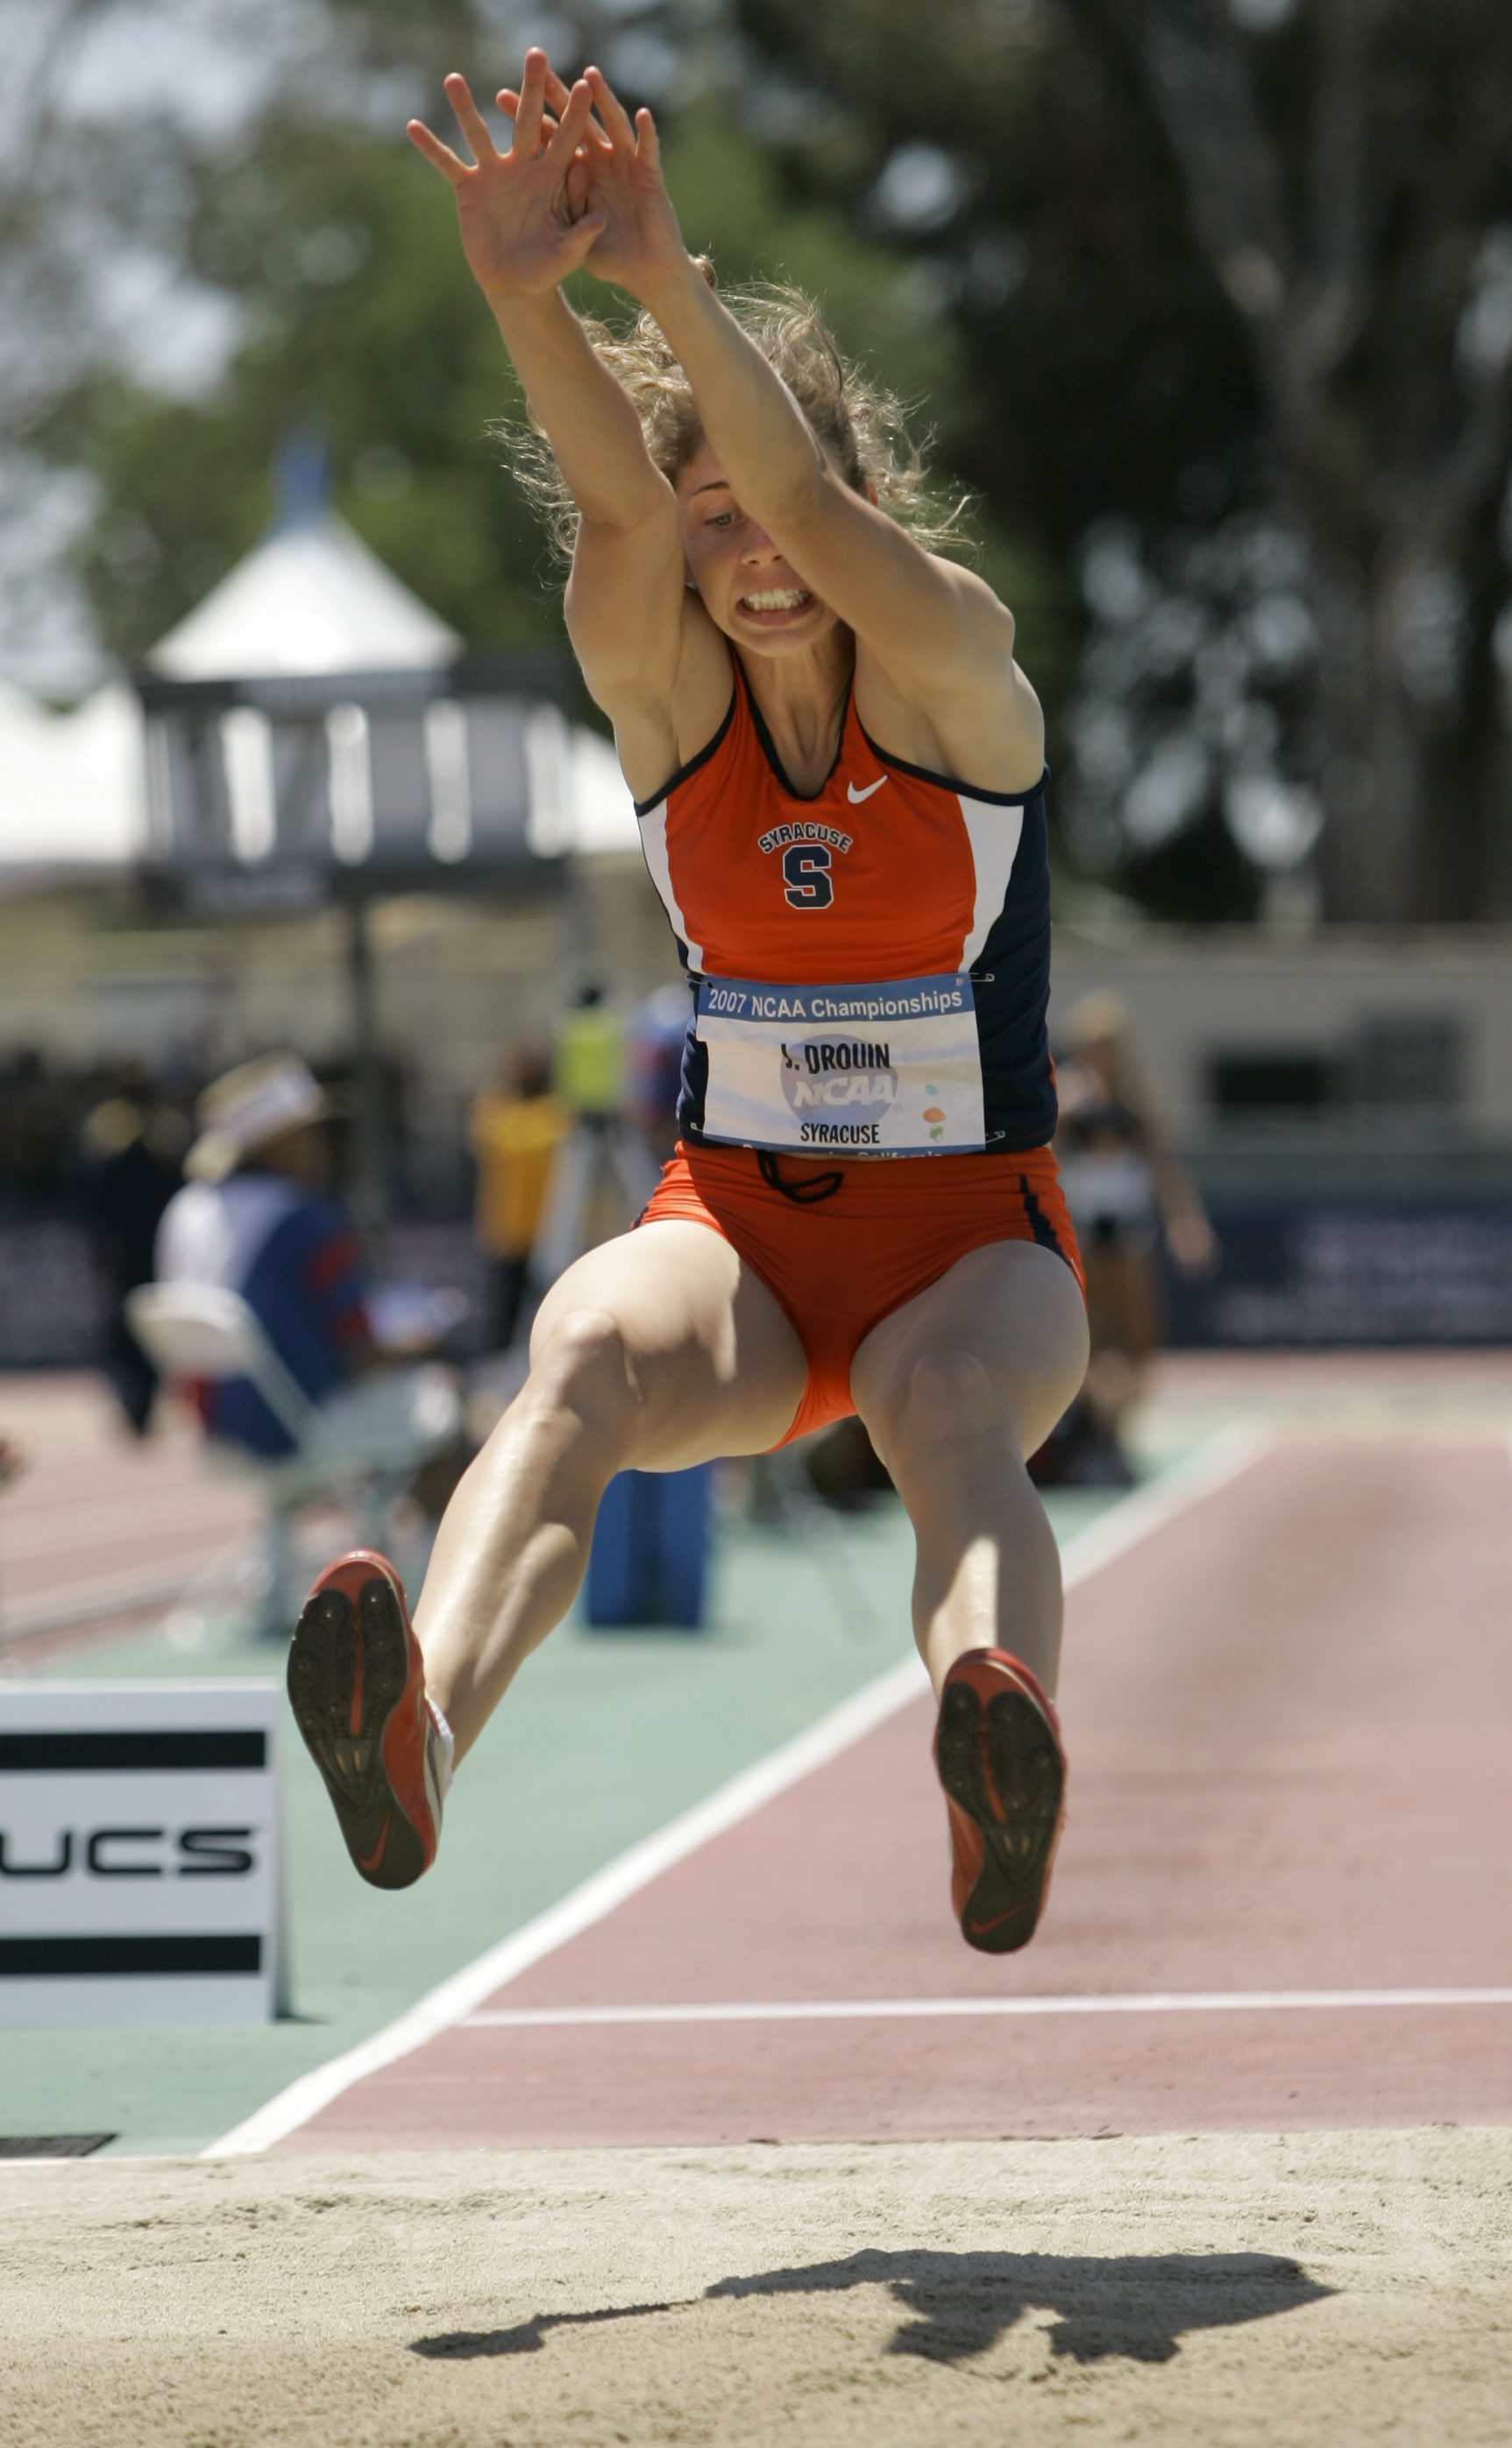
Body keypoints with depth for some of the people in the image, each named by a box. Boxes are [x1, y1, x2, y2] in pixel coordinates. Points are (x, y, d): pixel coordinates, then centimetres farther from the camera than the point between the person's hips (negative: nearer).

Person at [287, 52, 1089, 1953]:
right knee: (586, 1353, -34)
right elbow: (622, 505, -23)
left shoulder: (958, 672, -8)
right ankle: (417, 1735, -61)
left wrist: (664, 273, -44)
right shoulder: (661, 690, -1)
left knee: (949, 1407, -37)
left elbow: (818, 502, -28)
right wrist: (527, 296, -44)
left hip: (975, 1234, -1)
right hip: (737, 1220, 1)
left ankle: (1005, 1773, -65)